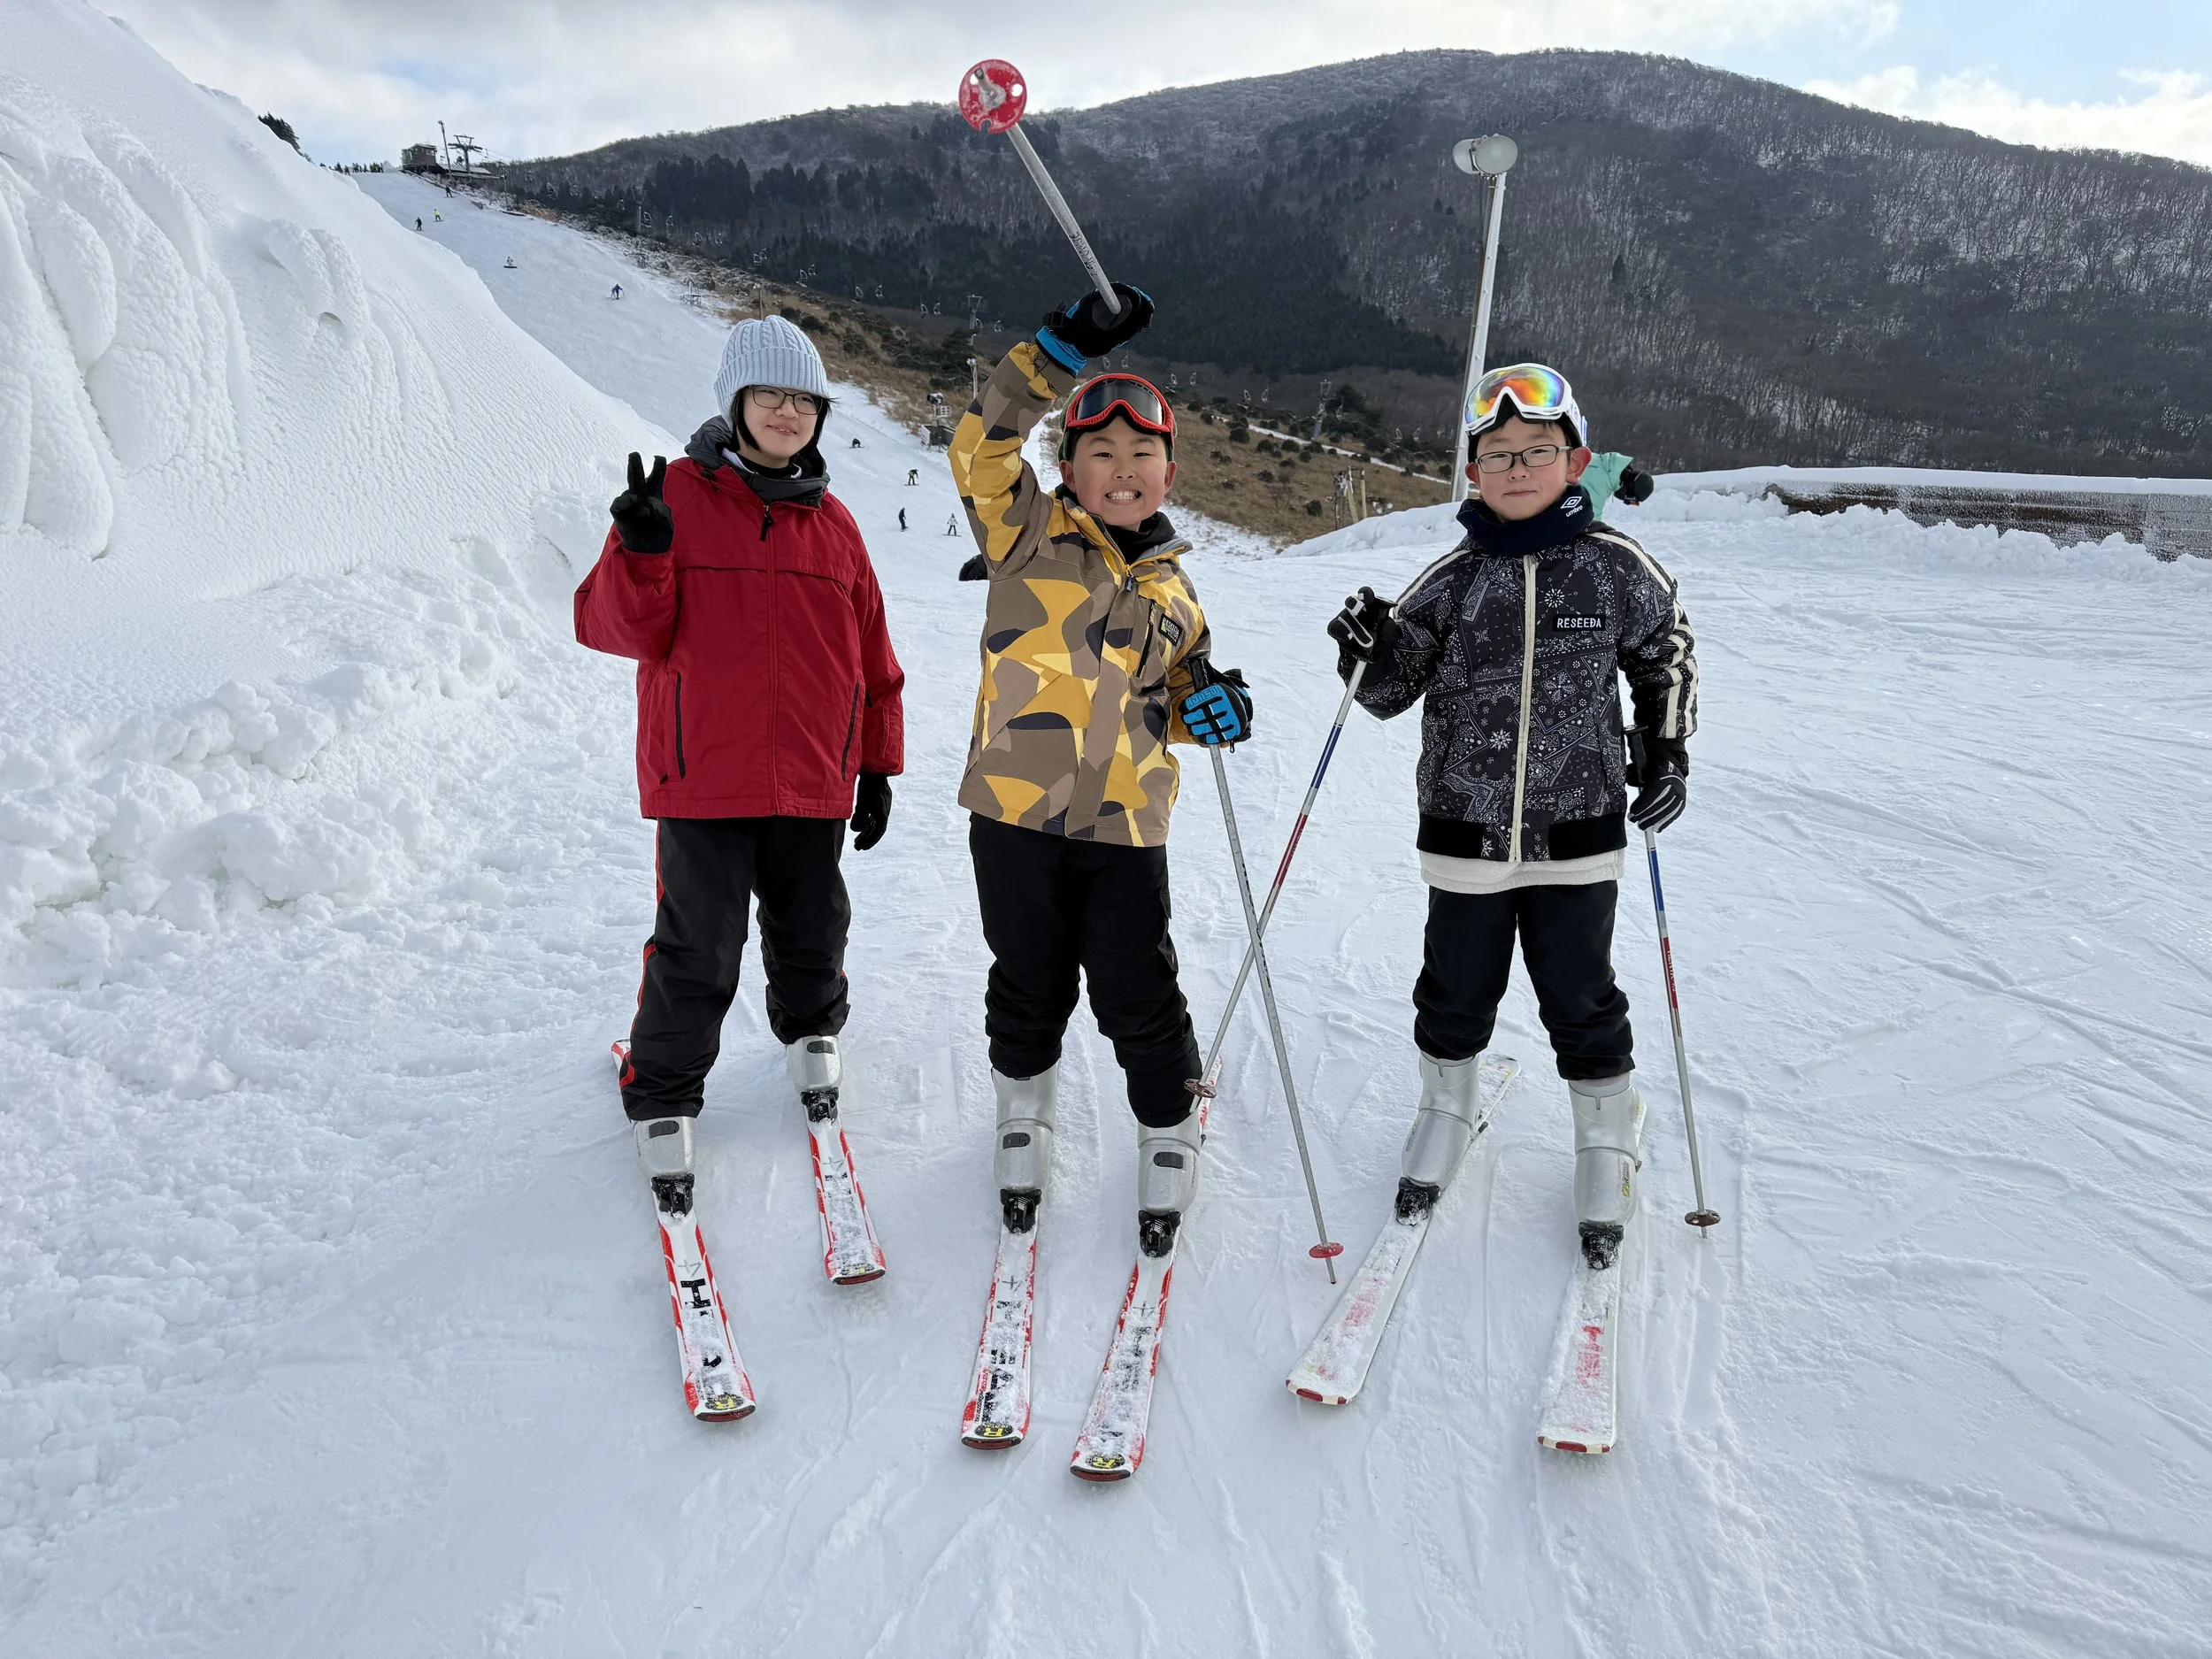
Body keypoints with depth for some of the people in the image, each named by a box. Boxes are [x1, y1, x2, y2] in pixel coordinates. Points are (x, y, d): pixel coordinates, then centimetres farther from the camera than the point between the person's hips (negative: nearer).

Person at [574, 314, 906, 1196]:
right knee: (700, 948, 1)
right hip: (703, 775, -3)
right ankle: (663, 1096, 22)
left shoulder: (833, 523, 8)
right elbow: (617, 628, -8)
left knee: (812, 930, 17)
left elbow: (871, 654, 13)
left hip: (812, 780, 4)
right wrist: (640, 554, -27)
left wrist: (878, 762, 13)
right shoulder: (677, 497, -3)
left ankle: (810, 1027, 46)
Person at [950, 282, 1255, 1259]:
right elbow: (984, 444, -14)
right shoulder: (1027, 533, 1)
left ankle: (1170, 1137, 29)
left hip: (1127, 823, 2)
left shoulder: (1172, 588, 13)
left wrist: (1209, 709, -1)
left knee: (1137, 995, 6)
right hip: (1016, 808, -2)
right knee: (1030, 984, 13)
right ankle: (1024, 1114, 40)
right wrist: (1064, 349, -21)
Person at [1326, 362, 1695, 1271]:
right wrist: (1373, 651, -19)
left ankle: (1608, 1140, 32)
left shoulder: (1616, 568, -5)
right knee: (1455, 993, 15)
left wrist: (1667, 750, 5)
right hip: (1465, 834, 1)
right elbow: (1391, 692, 1)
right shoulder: (1454, 577, -4)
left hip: (1577, 839, -1)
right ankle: (1447, 1107, 41)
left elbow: (1667, 655, 12)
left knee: (1581, 1002, 10)